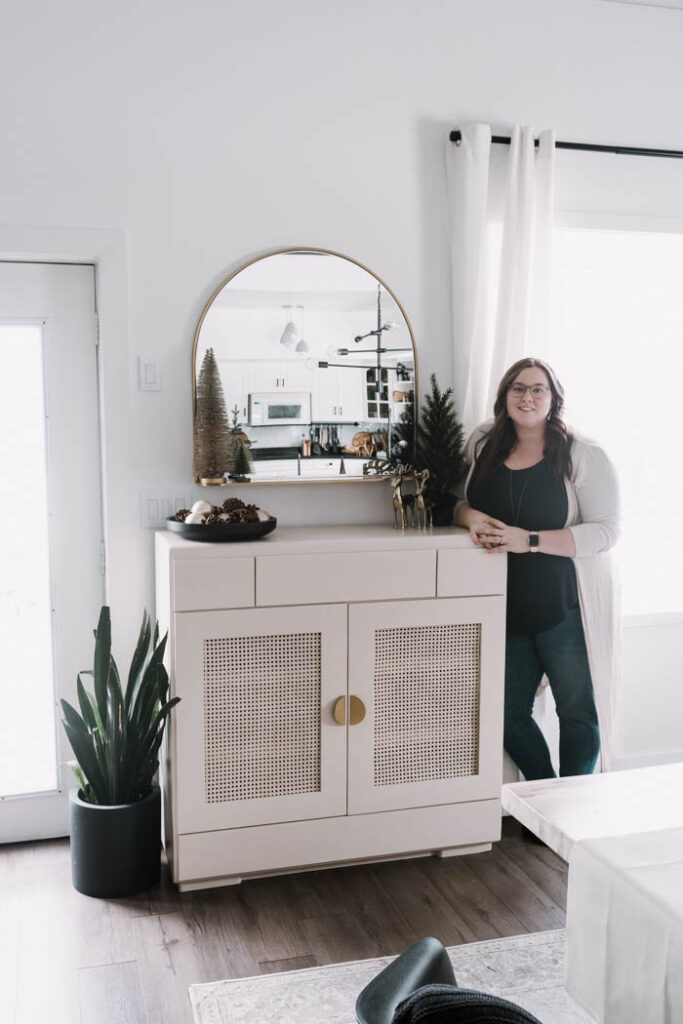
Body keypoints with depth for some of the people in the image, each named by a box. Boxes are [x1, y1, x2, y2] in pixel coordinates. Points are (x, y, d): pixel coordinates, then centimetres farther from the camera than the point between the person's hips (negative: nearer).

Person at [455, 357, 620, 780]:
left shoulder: (583, 456, -8)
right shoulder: (484, 445, 6)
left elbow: (607, 530, -14)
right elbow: (460, 501, 17)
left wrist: (529, 540, -24)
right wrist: (471, 516, -9)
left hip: (568, 611, -4)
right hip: (509, 609, 5)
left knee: (578, 714, 7)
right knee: (509, 717, 10)